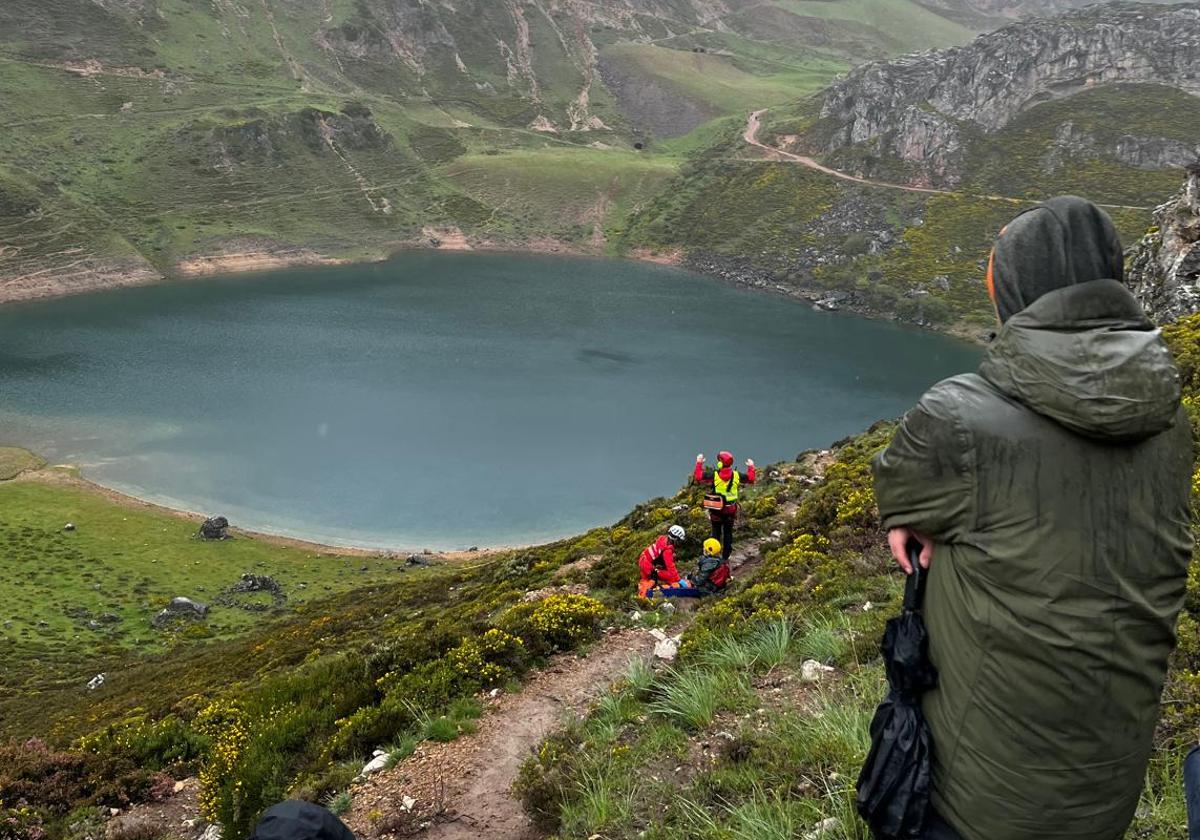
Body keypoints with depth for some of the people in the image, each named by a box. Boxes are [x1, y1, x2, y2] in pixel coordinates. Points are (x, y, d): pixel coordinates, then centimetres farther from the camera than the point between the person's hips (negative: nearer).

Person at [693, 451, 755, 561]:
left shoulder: (714, 475, -16)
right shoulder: (736, 475, -7)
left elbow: (697, 477, -14)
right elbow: (751, 479, 6)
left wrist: (699, 463, -2)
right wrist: (751, 467, 23)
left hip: (716, 510, -1)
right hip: (730, 510, 1)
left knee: (716, 532, 11)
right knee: (728, 533, 13)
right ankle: (725, 557, 17)